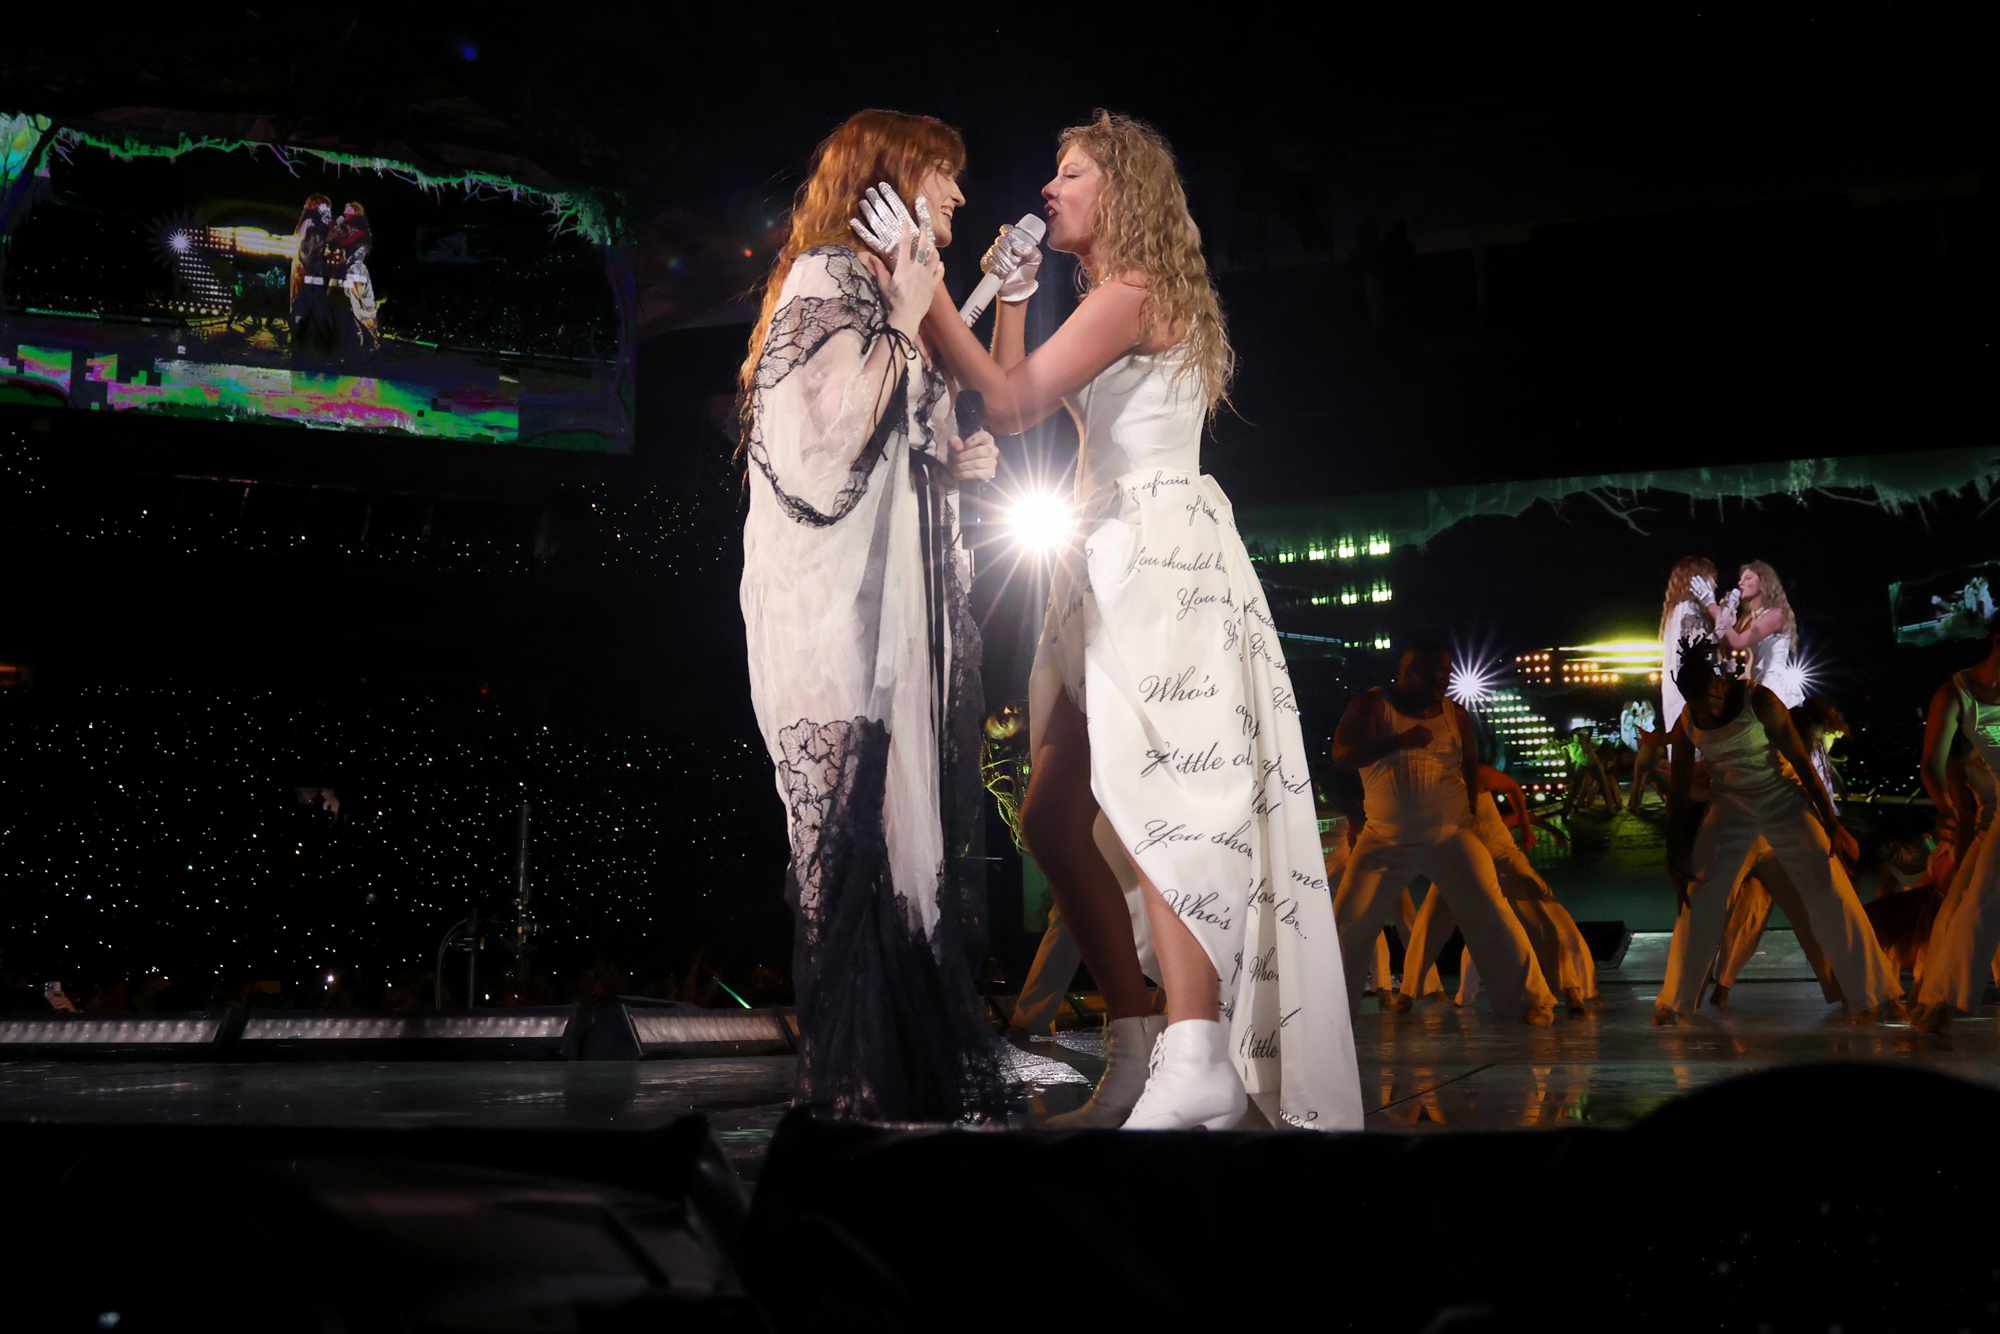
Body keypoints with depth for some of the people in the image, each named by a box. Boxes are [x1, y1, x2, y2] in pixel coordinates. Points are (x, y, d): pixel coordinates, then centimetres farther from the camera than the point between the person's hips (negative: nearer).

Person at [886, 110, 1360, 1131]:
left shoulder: (1132, 292, -7)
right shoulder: (1109, 300, 23)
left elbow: (1011, 402, -14)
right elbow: (1013, 399, 24)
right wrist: (1009, 295, 19)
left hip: (1158, 556, -10)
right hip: (1108, 565, 10)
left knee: (1147, 799, -20)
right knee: (1053, 815, 6)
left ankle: (1196, 1064, -25)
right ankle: (1138, 1054, 8)